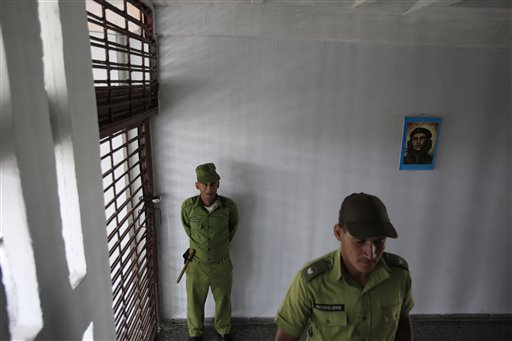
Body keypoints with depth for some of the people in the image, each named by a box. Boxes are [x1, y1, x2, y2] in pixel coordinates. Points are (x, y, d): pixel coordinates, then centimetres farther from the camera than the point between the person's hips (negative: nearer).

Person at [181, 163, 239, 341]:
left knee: (223, 300, 21)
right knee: (195, 301, 19)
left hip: (222, 264, 0)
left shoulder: (229, 206, -20)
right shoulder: (188, 206, -19)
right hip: (196, 265, 0)